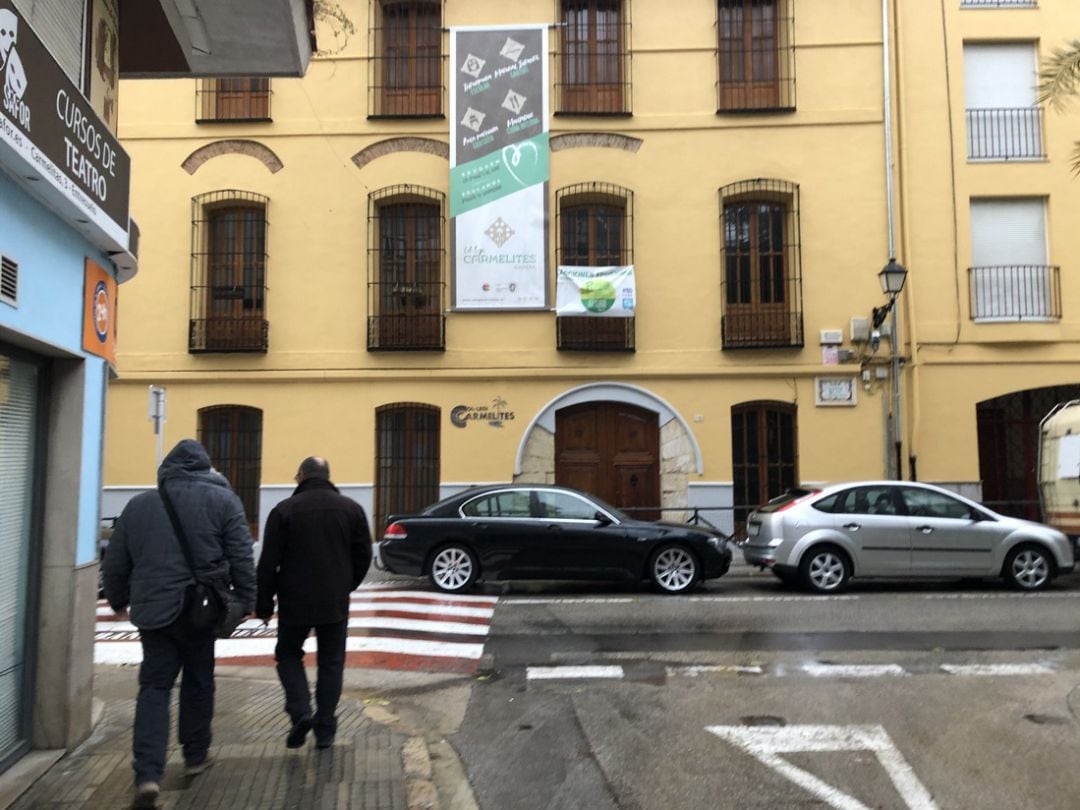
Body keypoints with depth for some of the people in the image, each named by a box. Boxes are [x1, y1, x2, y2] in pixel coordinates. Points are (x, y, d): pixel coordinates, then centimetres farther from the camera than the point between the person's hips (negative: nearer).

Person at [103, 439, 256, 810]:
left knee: (154, 687, 5)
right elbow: (242, 559, -4)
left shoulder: (139, 504, 9)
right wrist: (245, 601, 4)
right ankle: (196, 755, 29)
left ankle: (148, 774, -7)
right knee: (198, 682, 15)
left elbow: (115, 563, 15)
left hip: (153, 609, 2)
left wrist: (118, 599, 30)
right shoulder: (222, 500, 0)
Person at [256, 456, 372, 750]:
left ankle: (300, 711, 0)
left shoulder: (284, 509, -6)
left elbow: (268, 563, -6)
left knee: (288, 654, 18)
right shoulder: (351, 508, 2)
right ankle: (325, 730, 13)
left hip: (295, 602, -2)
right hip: (336, 604, 2)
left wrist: (264, 604, 2)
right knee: (331, 662, 12)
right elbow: (363, 556, 6)